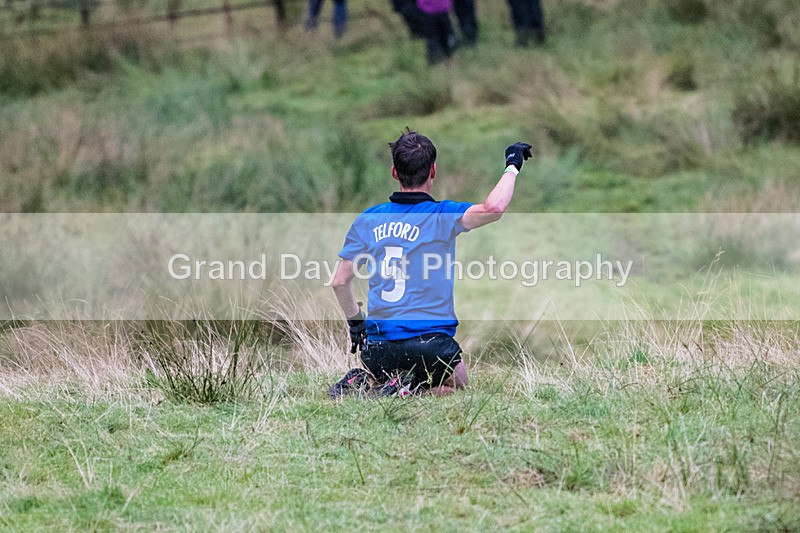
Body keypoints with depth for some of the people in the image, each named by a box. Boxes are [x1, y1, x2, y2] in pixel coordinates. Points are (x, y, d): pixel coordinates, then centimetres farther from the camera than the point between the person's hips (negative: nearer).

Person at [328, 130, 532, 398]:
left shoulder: (368, 220, 5)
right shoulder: (442, 216, -8)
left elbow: (340, 281, 7)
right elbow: (493, 208, -25)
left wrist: (355, 322, 24)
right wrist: (512, 165, -8)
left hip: (378, 345, 4)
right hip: (430, 343, -4)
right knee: (456, 383, 23)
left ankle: (360, 382, 1)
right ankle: (407, 387, -8)